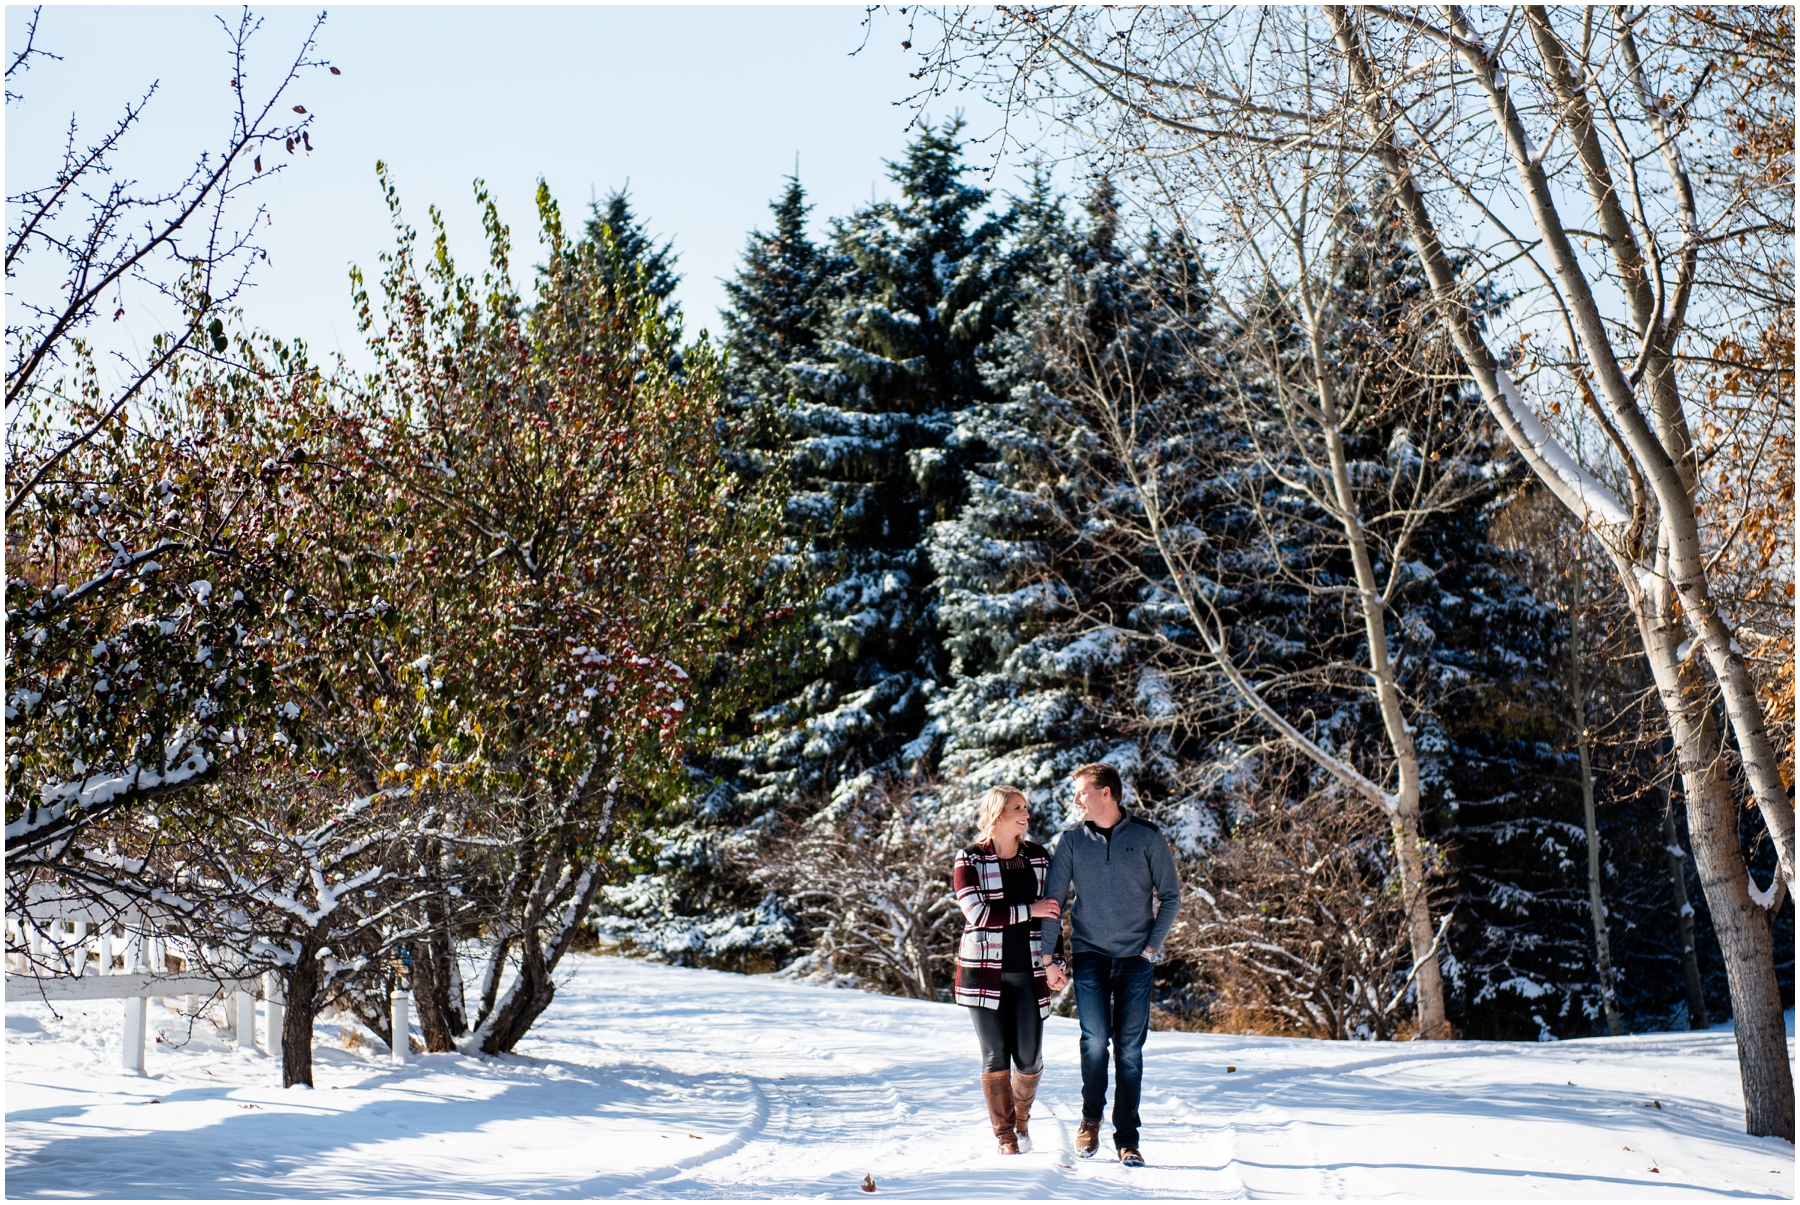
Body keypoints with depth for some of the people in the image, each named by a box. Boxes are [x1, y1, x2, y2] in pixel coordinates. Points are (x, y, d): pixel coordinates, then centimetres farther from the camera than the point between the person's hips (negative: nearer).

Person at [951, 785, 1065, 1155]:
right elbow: (977, 913, -14)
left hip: (1028, 970, 3)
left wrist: (1055, 959, 5)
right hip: (985, 968, -2)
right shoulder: (969, 860, -3)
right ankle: (1005, 1136, 15)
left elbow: (1053, 912, 14)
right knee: (995, 1056, 1)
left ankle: (1021, 1117, 29)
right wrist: (1028, 910, -14)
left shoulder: (1039, 856, 9)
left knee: (1029, 1057, 1)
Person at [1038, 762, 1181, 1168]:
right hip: (1089, 955, 0)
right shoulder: (1071, 839, 1)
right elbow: (1052, 899, 3)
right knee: (1095, 1038, -14)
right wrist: (1049, 958, -1)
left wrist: (1152, 946, -2)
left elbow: (1170, 896, 5)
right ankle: (1090, 1119, 8)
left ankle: (1127, 1138, 11)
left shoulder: (1146, 837, -2)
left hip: (1135, 958, 0)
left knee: (1129, 1050, 1)